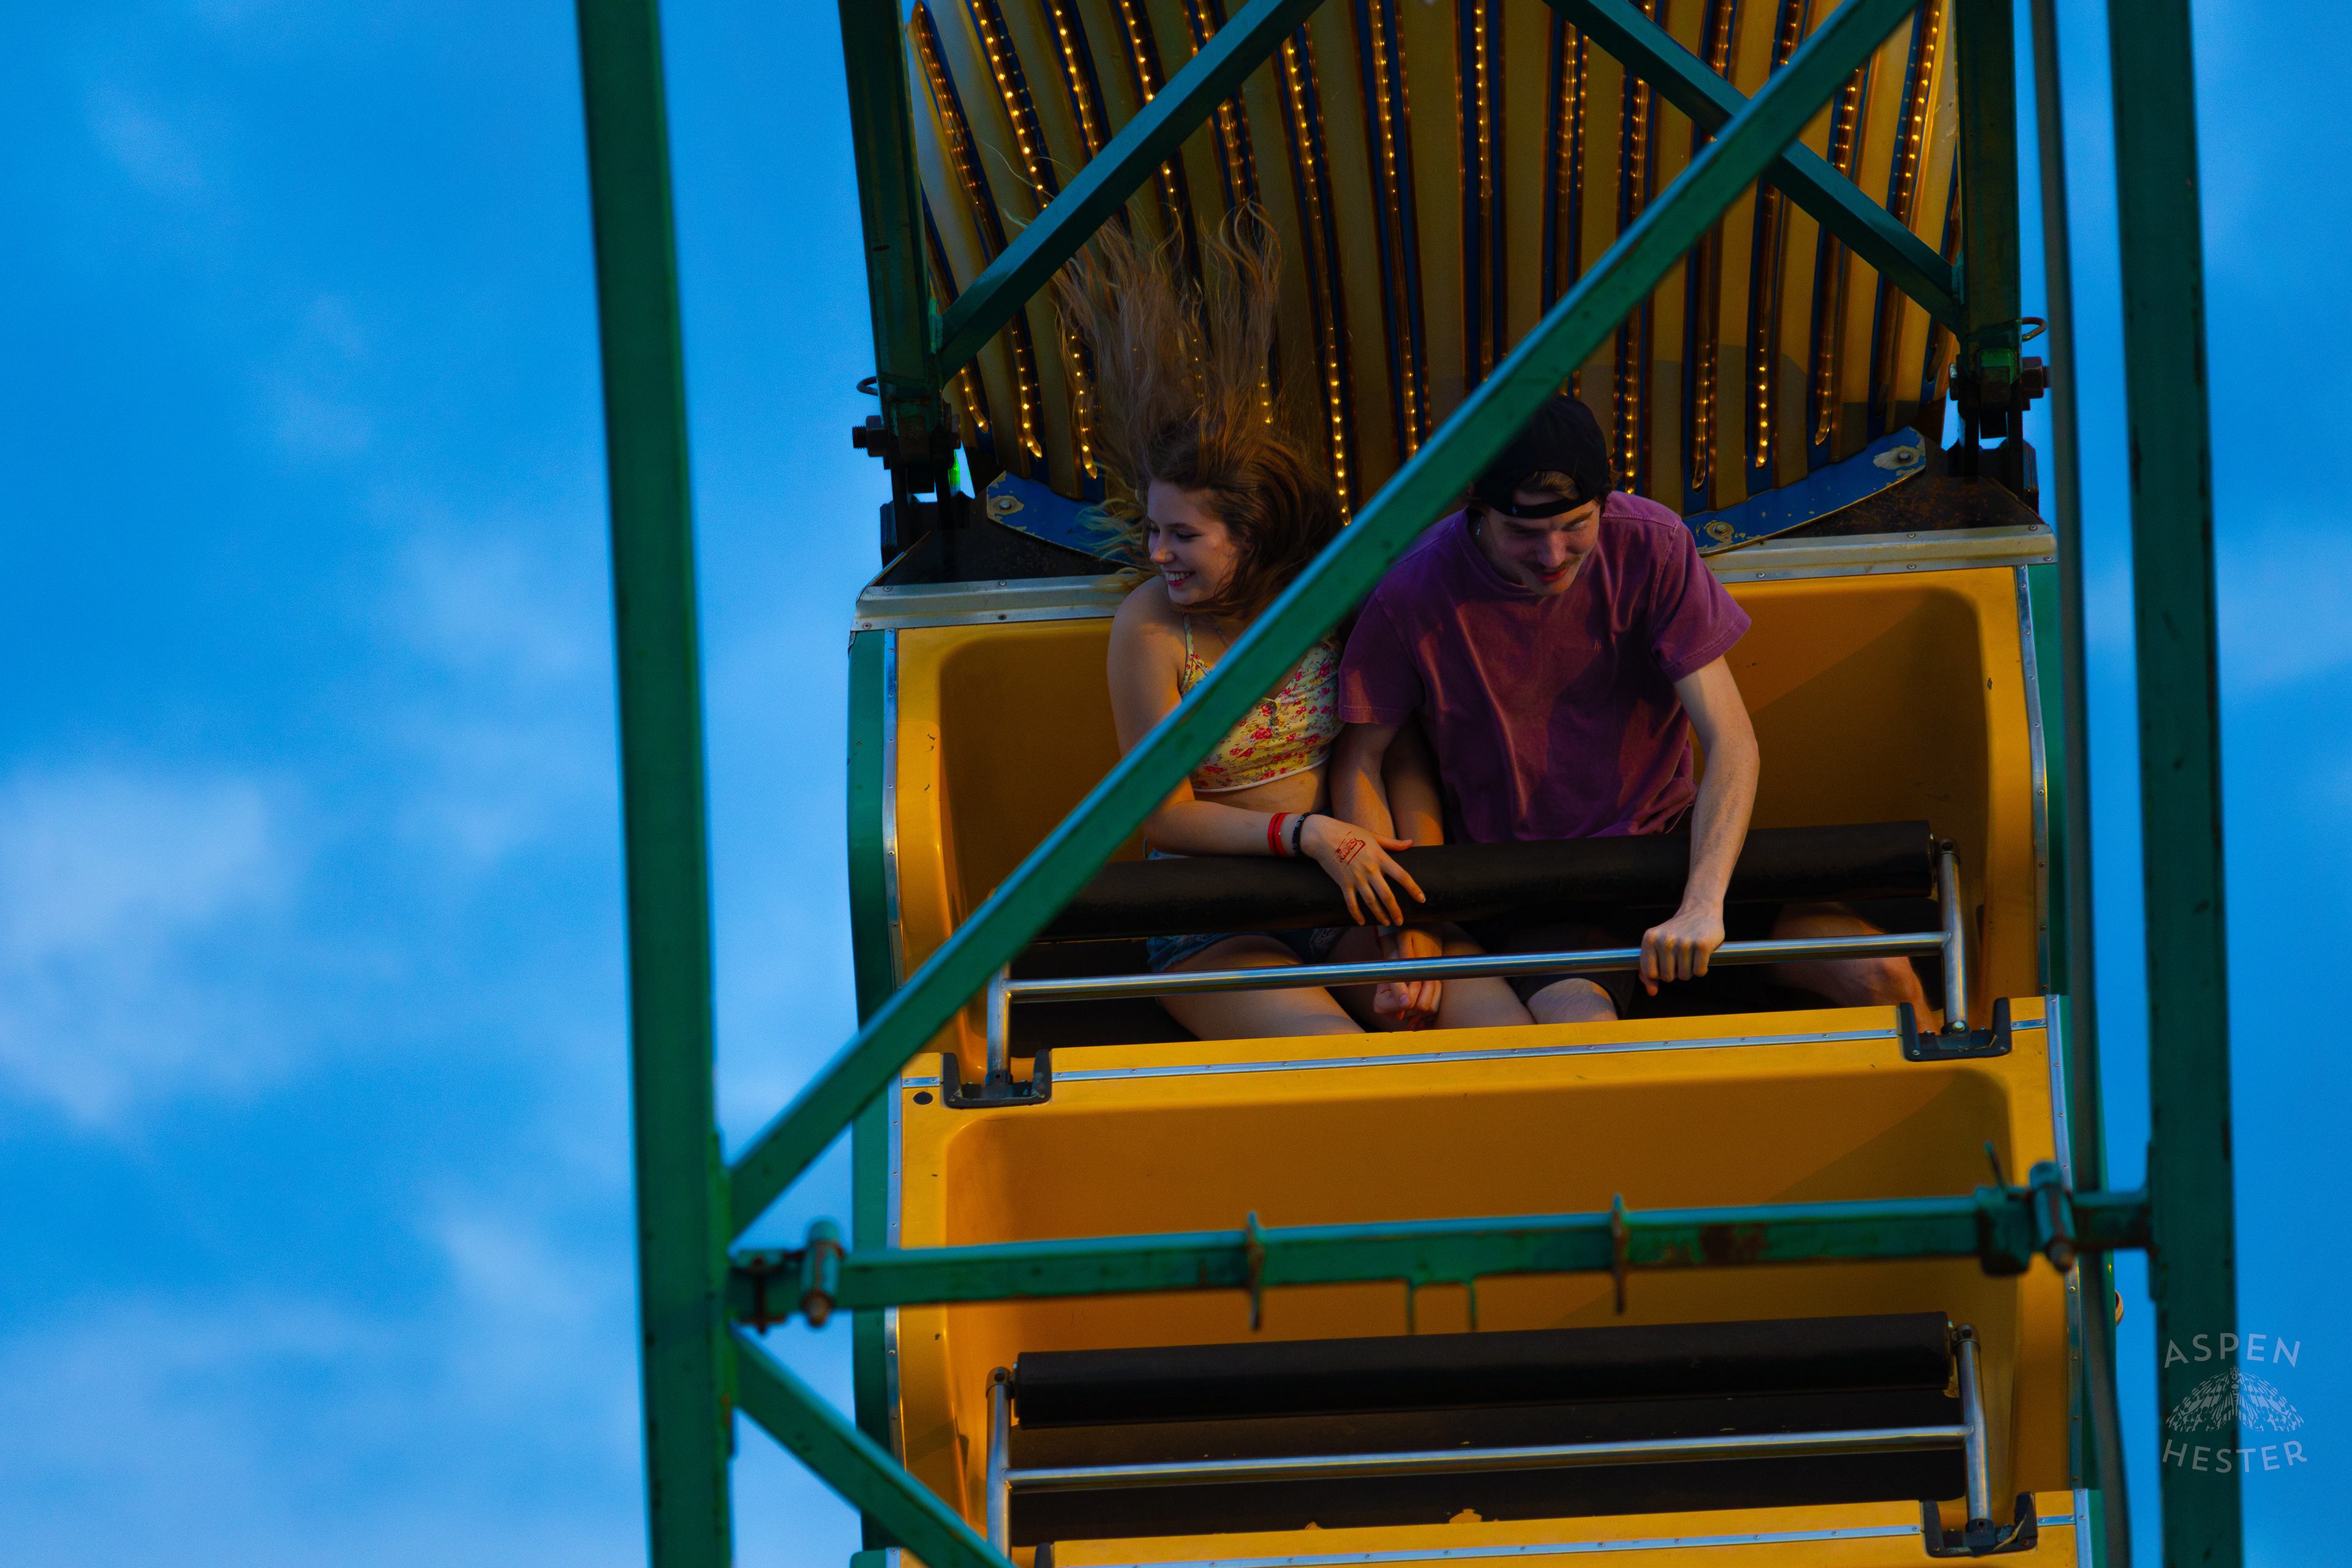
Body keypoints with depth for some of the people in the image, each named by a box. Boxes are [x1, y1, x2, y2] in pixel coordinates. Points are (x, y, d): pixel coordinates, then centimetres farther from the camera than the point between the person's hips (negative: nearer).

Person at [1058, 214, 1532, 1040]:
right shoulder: (1151, 629, -9)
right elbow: (1165, 815, -6)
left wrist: (1416, 935, -12)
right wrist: (1304, 832, -21)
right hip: (1212, 921, -3)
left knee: (1502, 1021, -22)